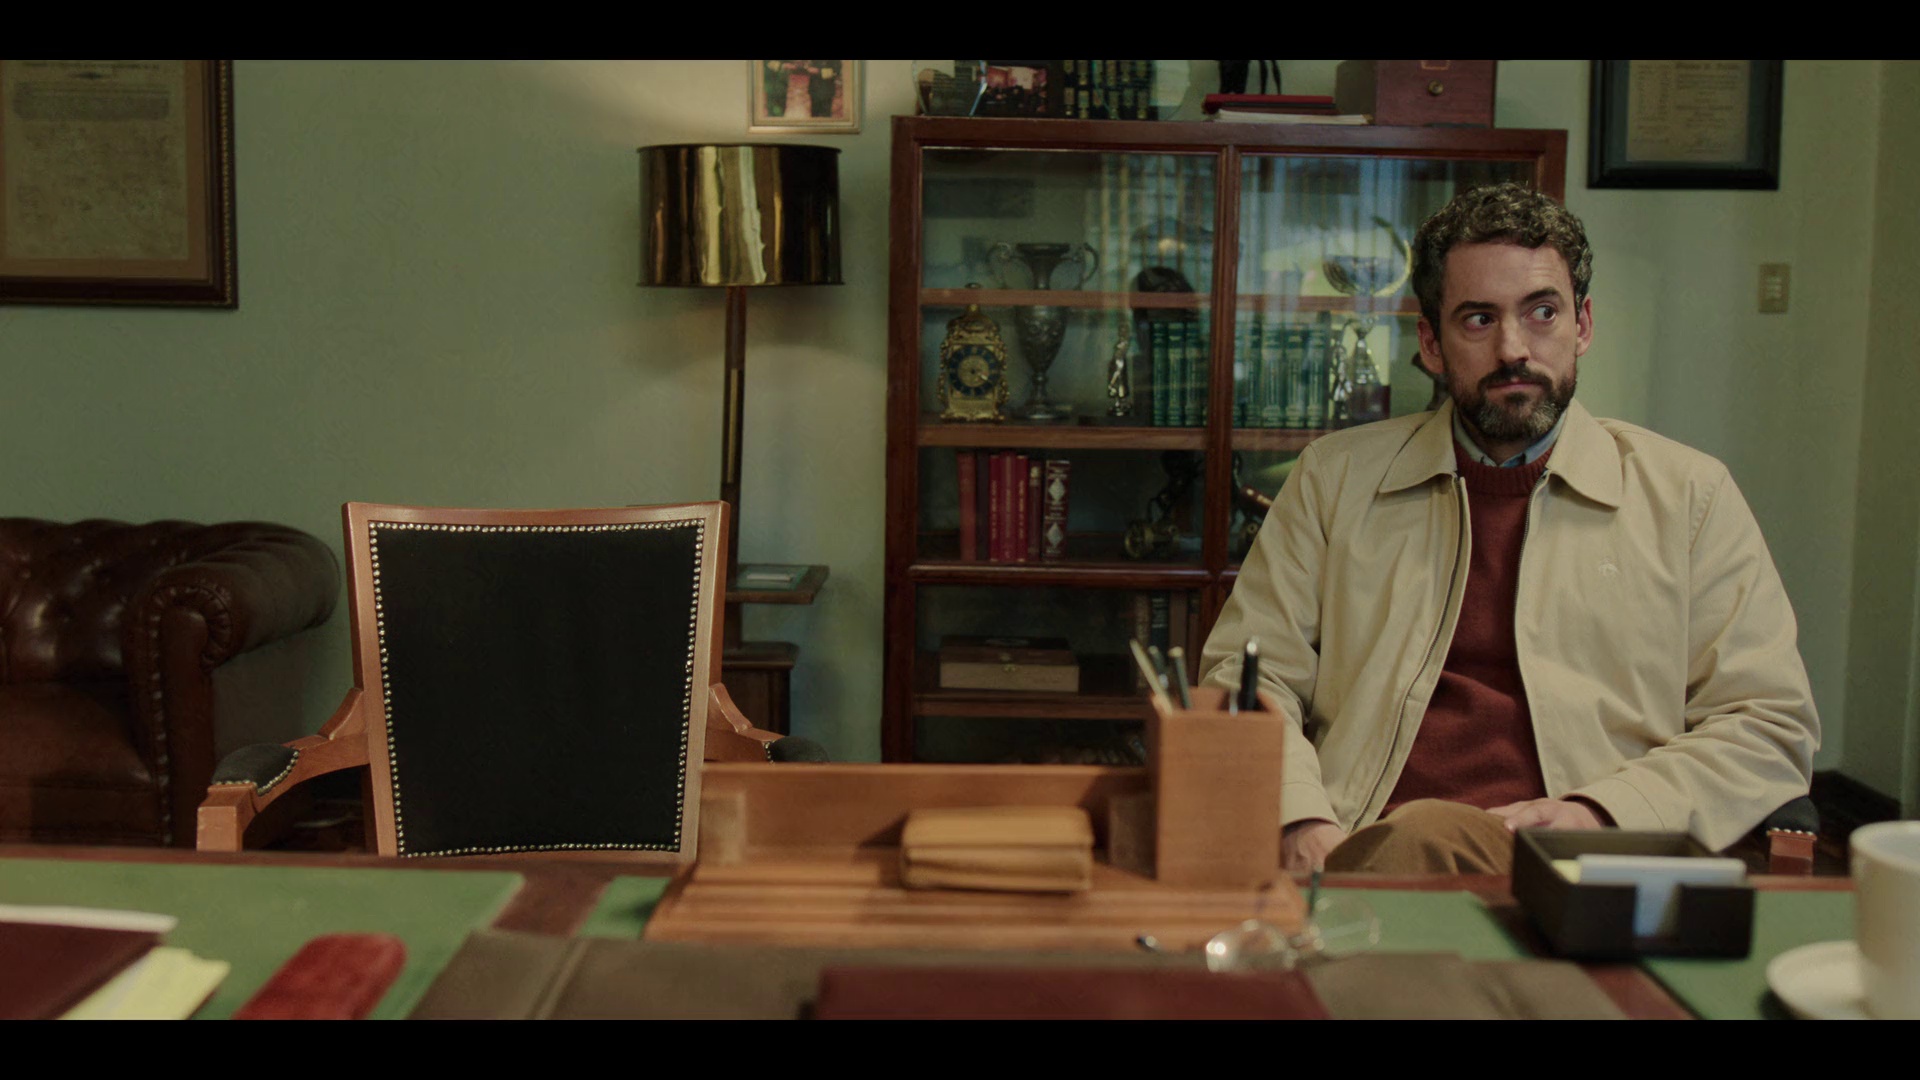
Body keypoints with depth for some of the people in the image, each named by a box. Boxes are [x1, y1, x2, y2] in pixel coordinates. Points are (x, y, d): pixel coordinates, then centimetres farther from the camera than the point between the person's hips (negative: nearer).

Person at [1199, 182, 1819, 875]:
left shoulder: (1687, 494, 14)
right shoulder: (1336, 476, 16)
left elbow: (1772, 726, 9)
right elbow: (1246, 675, 11)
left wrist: (1602, 816, -9)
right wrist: (1303, 822, -11)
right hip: (1353, 857, 3)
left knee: (1418, 839, -36)